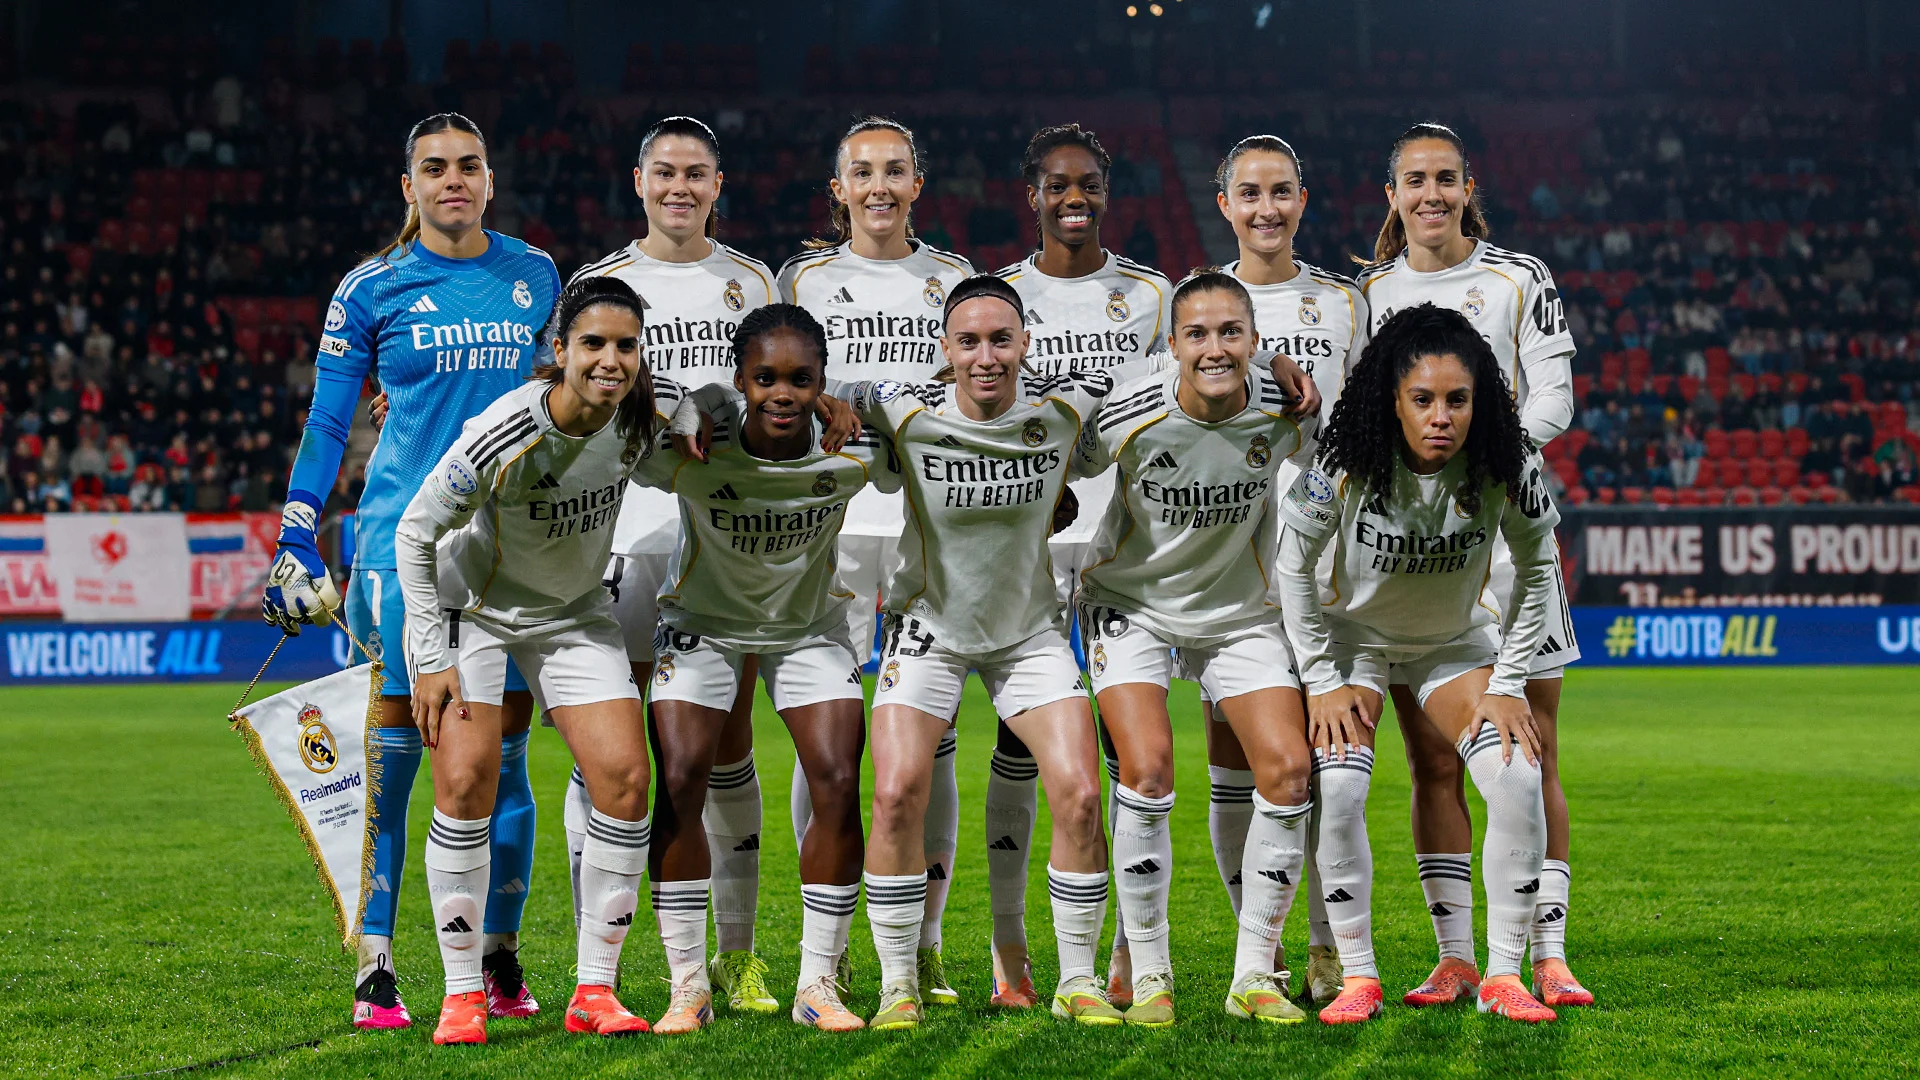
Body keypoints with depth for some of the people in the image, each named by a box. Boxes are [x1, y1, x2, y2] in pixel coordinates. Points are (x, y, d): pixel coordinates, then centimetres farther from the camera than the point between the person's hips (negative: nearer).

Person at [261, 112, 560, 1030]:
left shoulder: (534, 277, 10)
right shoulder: (373, 289, 1)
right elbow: (326, 423, 5)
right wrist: (295, 543, -1)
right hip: (403, 533, -3)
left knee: (503, 753, 4)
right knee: (391, 747, -6)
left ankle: (498, 963, 14)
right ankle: (374, 971, -3)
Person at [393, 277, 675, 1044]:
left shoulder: (649, 411, -19)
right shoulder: (503, 437, -31)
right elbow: (415, 533, -18)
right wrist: (431, 657, -18)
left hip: (573, 609, 4)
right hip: (469, 604, -4)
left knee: (624, 776, -9)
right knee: (466, 780, -17)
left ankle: (595, 990, 1)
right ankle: (462, 995, -4)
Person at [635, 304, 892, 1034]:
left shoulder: (853, 447, -24)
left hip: (810, 624, 2)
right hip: (703, 619, -1)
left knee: (838, 786, -11)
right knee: (680, 786, -14)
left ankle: (818, 986, 2)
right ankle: (688, 988, -1)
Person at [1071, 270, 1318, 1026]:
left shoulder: (1285, 413, -16)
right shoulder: (1129, 417, -23)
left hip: (1239, 611, 3)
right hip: (1132, 601, -3)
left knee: (1287, 770, -11)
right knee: (1147, 767, -20)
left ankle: (1254, 974, 2)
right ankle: (1148, 975, -6)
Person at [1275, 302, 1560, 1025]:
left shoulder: (1507, 468, -24)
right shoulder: (1346, 467, -28)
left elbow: (1536, 570, -7)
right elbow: (1293, 565, -11)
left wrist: (1507, 687, -9)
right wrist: (1322, 682, -11)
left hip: (1456, 641, 1)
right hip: (1355, 634, -1)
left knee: (1519, 780, -17)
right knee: (1338, 787, -21)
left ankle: (1504, 976, -6)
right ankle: (1358, 977, -8)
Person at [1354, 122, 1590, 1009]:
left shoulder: (1518, 281, 5)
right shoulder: (1367, 295, 11)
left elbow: (1553, 402, -1)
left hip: (1506, 525, -2)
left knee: (1532, 754, -3)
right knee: (1432, 762, 1)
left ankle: (1547, 955, 1)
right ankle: (1455, 958, 7)